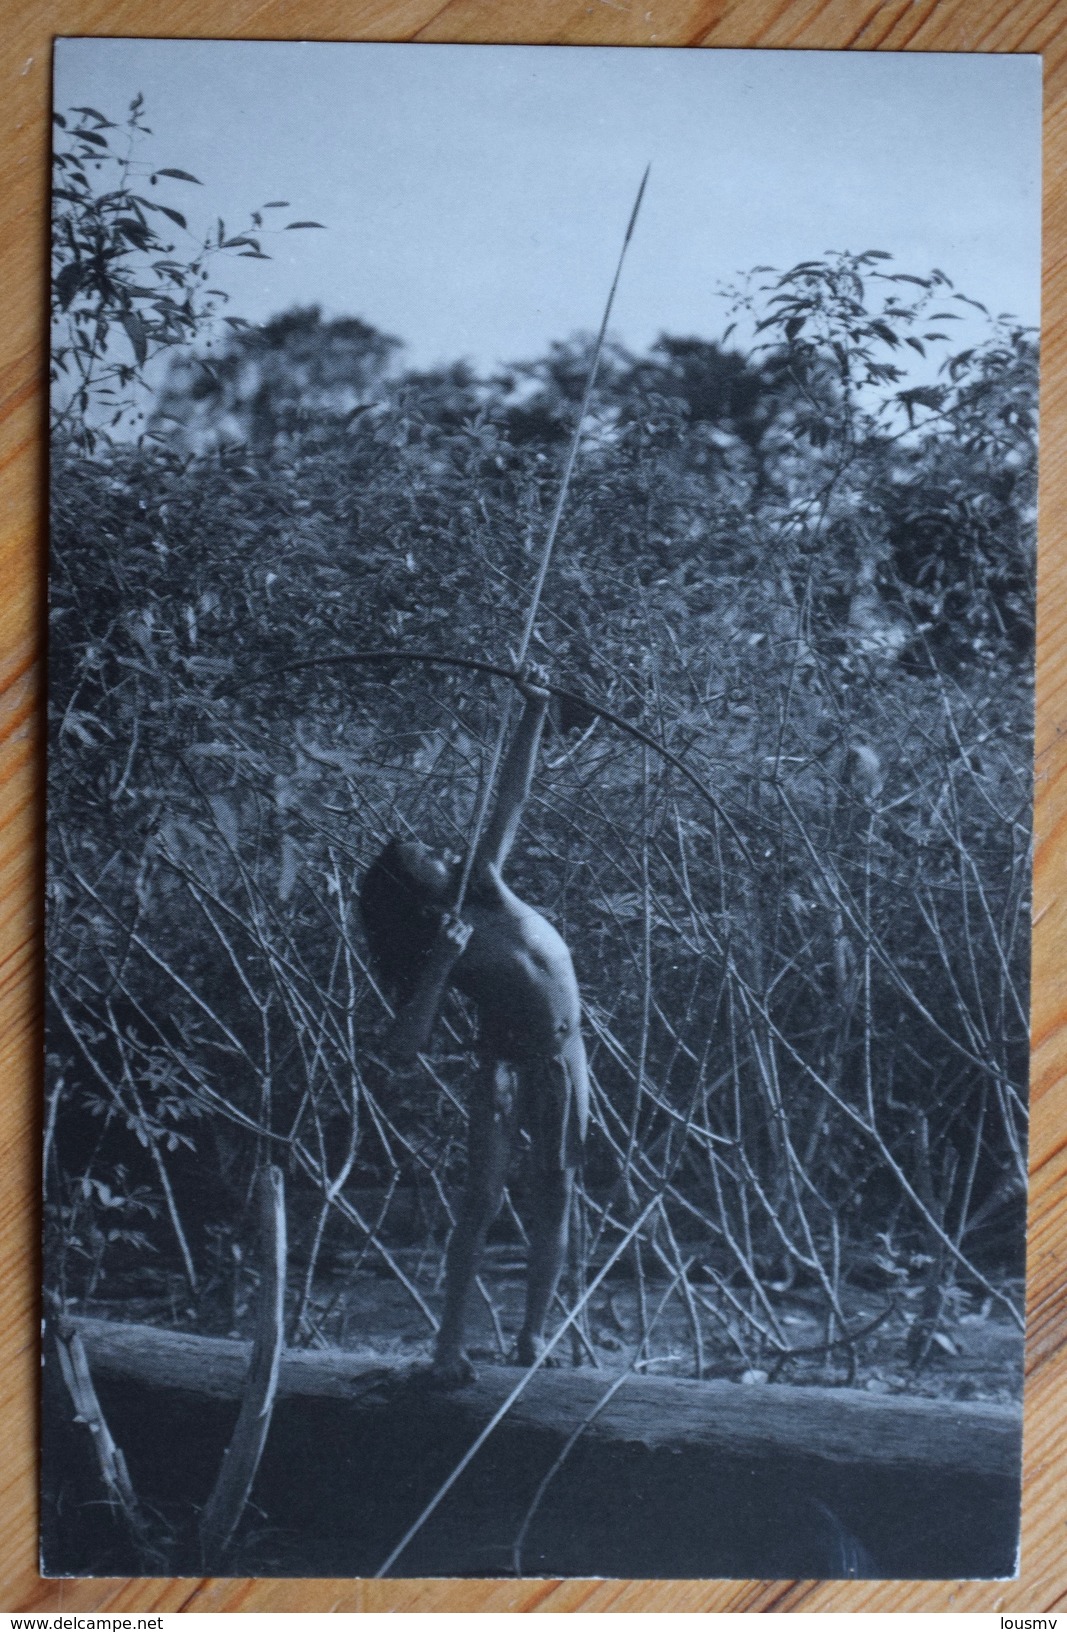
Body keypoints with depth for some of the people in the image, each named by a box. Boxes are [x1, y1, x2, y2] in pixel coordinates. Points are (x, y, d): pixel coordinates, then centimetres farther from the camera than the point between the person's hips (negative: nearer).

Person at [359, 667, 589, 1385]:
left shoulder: (486, 885, -1)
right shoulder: (436, 954, -14)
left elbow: (513, 796, 1)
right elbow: (404, 1046, -26)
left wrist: (535, 713, -4)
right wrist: (439, 966, -32)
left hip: (564, 1057, 5)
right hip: (507, 1062, -5)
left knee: (554, 1196, 6)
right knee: (484, 1198, -12)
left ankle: (534, 1334, 16)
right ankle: (450, 1344, -6)